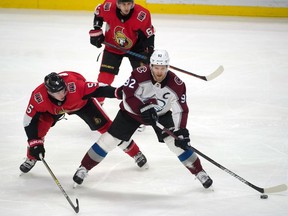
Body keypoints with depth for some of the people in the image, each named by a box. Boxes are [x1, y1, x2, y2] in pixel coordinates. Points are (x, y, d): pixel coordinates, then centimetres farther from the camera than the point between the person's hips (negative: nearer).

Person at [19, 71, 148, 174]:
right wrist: (35, 144, -29)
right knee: (39, 128, -17)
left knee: (105, 126, -6)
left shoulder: (74, 85, -45)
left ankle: (136, 154, 9)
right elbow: (29, 121, -26)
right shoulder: (38, 97, -37)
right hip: (52, 108, 1)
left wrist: (118, 92, -54)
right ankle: (31, 159, 12)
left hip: (82, 102, -1)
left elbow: (98, 89, -41)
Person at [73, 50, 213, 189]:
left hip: (161, 114, 1)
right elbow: (128, 96, -30)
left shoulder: (176, 84, -24)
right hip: (132, 111, -1)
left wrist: (181, 132, -27)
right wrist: (143, 109, -43)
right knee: (109, 139, -6)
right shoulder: (140, 74, -29)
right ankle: (84, 168, 10)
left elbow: (181, 110, -18)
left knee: (177, 142, -13)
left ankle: (199, 172, 3)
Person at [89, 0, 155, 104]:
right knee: (105, 75, -4)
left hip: (135, 47, -1)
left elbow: (149, 35, -18)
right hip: (113, 47, 1)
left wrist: (149, 51, -25)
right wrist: (96, 31, -5)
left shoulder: (142, 15, -30)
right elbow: (98, 13, -2)